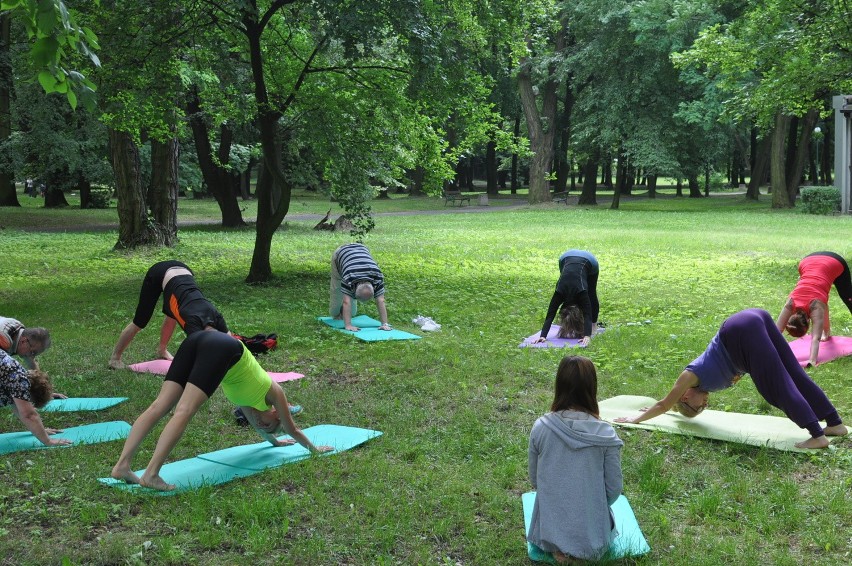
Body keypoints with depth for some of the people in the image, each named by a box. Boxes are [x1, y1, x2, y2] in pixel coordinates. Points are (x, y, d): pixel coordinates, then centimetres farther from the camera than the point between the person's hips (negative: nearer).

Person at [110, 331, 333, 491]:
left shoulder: (251, 391, 39)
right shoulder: (273, 391, 25)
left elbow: (254, 422, 57)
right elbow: (292, 429, 37)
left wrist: (274, 441, 73)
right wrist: (315, 449, 53)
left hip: (198, 340, 7)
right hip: (221, 349, -7)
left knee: (159, 406, -5)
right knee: (184, 412, -17)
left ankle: (122, 465, -13)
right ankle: (151, 474, -28)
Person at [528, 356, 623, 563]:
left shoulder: (540, 428, -14)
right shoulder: (606, 435, -18)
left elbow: (534, 480, 0)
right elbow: (614, 489, -7)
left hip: (549, 530, -1)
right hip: (592, 536, 1)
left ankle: (559, 548, 7)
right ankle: (587, 549, 8)